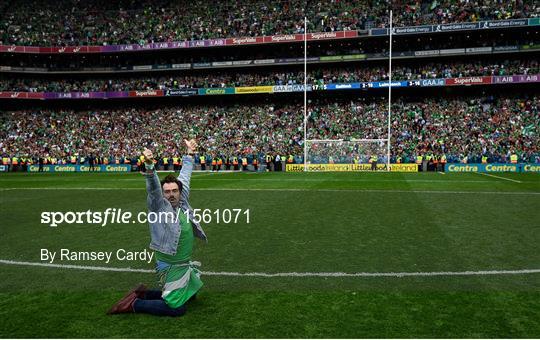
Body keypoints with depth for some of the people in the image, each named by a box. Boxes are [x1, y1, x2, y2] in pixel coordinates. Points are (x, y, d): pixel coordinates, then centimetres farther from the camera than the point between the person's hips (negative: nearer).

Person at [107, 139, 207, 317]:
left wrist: (189, 154, 17)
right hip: (171, 267, -8)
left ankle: (144, 293, 26)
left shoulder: (182, 202, 1)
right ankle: (134, 304, 6)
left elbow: (184, 177, 10)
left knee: (190, 295, 23)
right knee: (177, 308, -8)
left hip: (186, 264, 8)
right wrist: (149, 165, -50)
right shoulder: (158, 206, -15)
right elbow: (153, 187, -33)